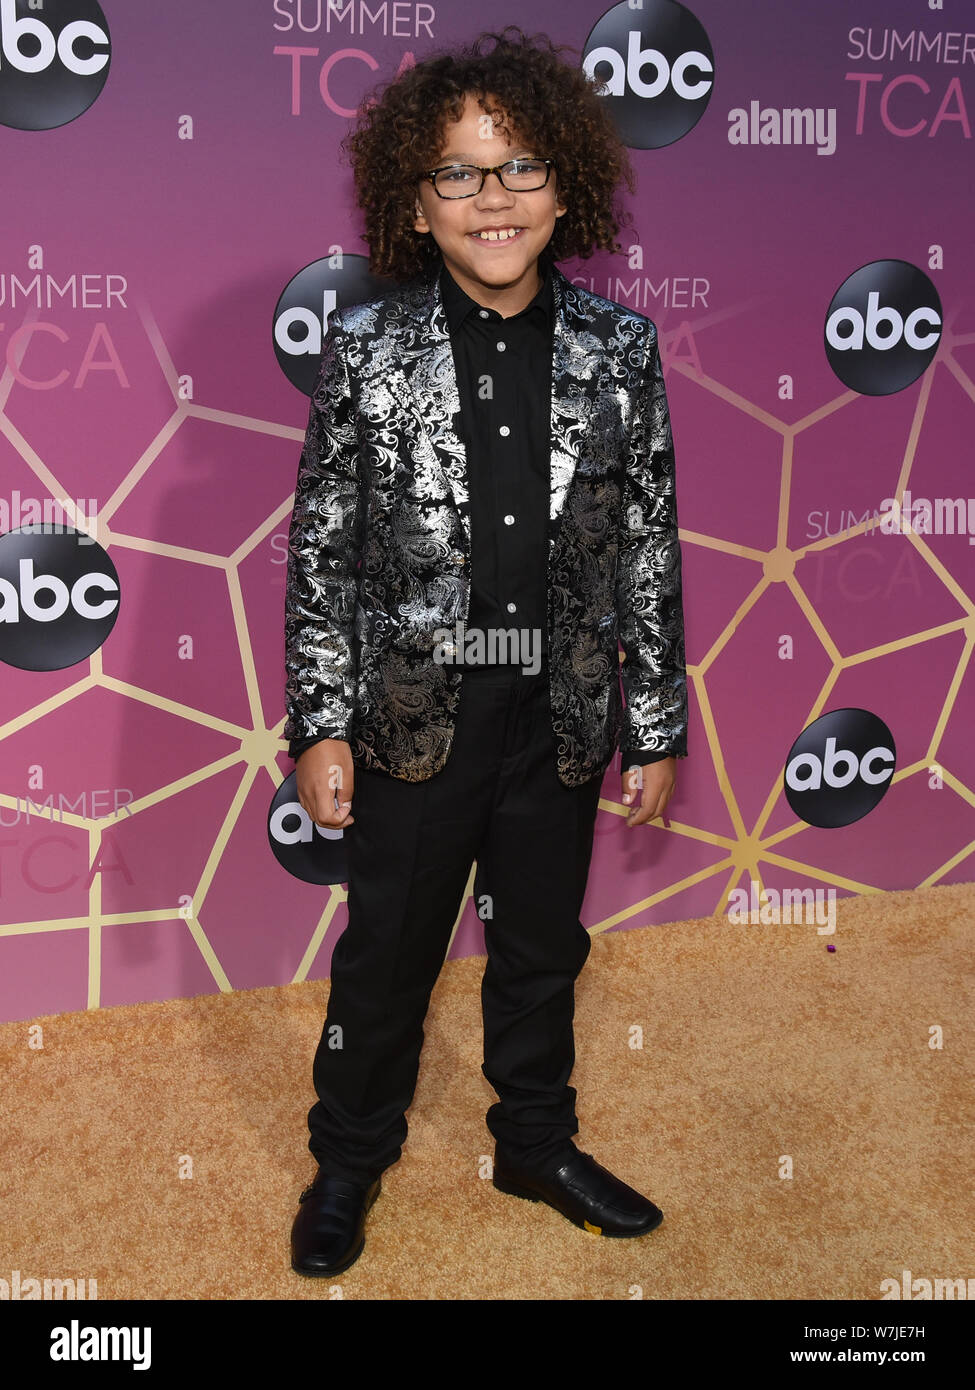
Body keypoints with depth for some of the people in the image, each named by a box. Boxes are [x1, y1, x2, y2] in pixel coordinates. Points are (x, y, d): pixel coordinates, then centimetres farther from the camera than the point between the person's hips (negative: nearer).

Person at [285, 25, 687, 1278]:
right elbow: (321, 551, -4)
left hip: (561, 723, 2)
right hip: (417, 719, -1)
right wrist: (320, 726, -6)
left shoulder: (619, 352, -3)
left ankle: (537, 1145, 42)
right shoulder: (365, 351, -7)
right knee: (386, 954, 14)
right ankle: (350, 1161, 38)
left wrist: (656, 729, 2)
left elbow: (650, 553, 1)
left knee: (541, 951, 19)